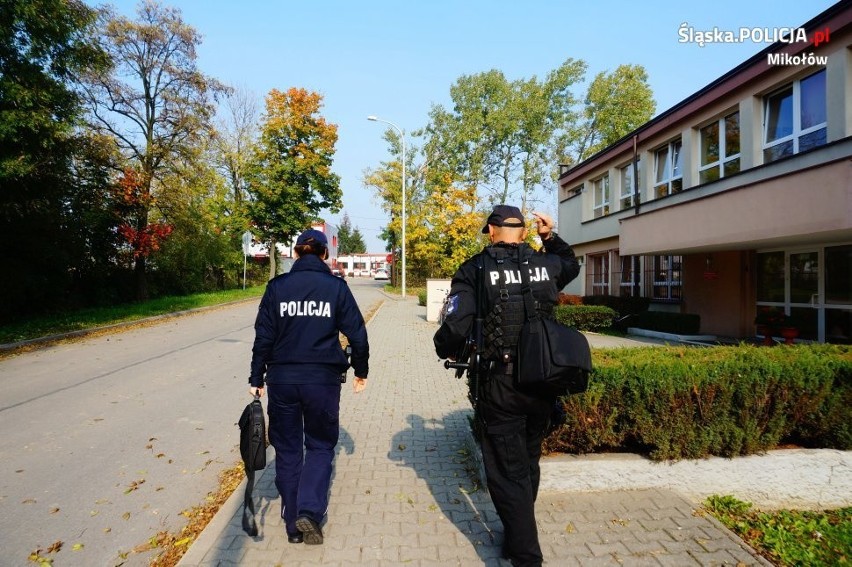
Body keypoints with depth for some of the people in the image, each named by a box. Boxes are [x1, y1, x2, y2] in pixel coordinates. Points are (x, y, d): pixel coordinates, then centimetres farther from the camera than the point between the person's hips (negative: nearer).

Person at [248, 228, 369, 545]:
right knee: (321, 445, 17)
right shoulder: (336, 286, -2)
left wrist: (256, 379, 9)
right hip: (323, 379, -1)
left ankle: (293, 525, 23)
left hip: (282, 379, 2)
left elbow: (263, 337, 0)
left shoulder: (277, 286, 1)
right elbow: (357, 333, -3)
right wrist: (360, 371, 12)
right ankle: (309, 511, 0)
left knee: (287, 449, 15)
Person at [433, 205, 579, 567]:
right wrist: (550, 237, 21)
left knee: (508, 471, 9)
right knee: (528, 463, 23)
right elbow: (572, 265, 27)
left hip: (501, 383, -5)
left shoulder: (476, 269, -9)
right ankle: (518, 534, 43)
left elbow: (456, 326, -16)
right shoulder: (547, 264, 3)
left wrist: (445, 351, 3)